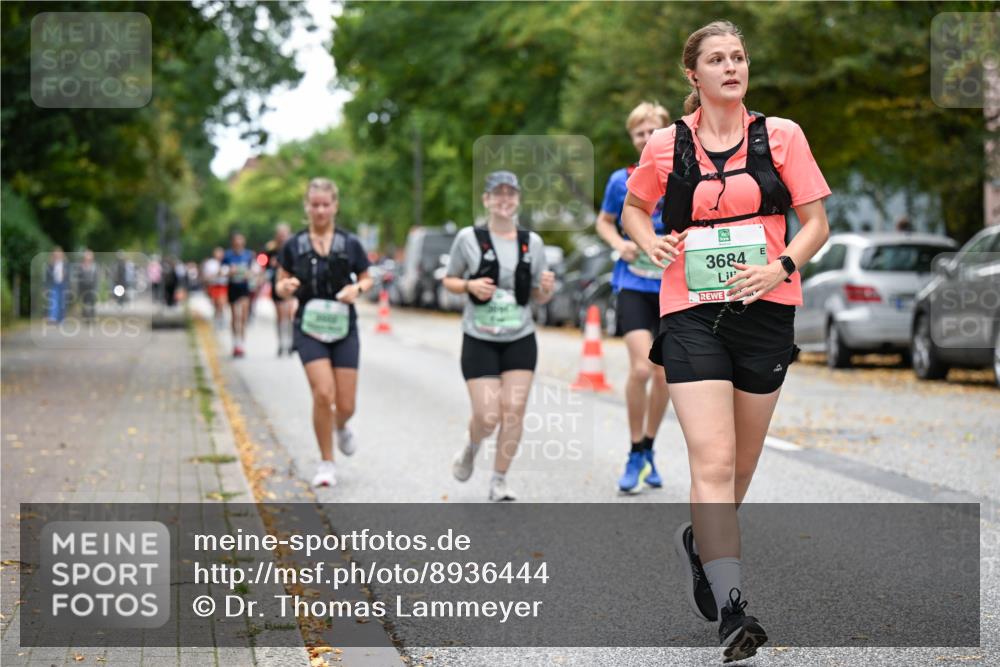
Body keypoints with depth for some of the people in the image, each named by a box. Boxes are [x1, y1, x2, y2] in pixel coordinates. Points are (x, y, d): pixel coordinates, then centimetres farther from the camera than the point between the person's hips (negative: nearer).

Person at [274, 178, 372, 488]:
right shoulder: (293, 246, 1)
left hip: (344, 328, 1)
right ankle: (326, 462, 0)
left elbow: (367, 279, 11)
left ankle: (341, 428, 39)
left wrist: (357, 289, -11)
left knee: (345, 405, 0)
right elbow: (281, 287, 7)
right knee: (323, 394, -18)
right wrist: (287, 287, -16)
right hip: (309, 327, -1)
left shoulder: (350, 244, 1)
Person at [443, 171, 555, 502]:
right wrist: (470, 285, -15)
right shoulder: (469, 238, -5)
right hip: (479, 340, -2)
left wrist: (547, 288, -12)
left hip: (520, 340, 2)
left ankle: (499, 482, 10)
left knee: (514, 410, -5)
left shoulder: (532, 242, 3)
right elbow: (449, 280, 6)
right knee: (487, 416, -7)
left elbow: (539, 296, 11)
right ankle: (471, 448, 29)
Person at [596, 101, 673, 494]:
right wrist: (619, 243, -5)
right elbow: (604, 221, 15)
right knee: (640, 369, -17)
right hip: (635, 286, -2)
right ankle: (635, 456, -3)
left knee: (664, 375, 8)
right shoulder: (622, 181, 0)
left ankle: (648, 451, 28)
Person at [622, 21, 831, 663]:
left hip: (766, 311, 2)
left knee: (743, 460, 13)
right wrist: (652, 243, -1)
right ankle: (732, 608, -17)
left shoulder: (781, 135, 3)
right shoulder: (666, 145, 3)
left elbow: (816, 223, 5)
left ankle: (701, 542, 43)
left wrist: (782, 266, -14)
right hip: (691, 314, -2)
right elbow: (634, 208, 21)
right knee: (713, 460, -15)